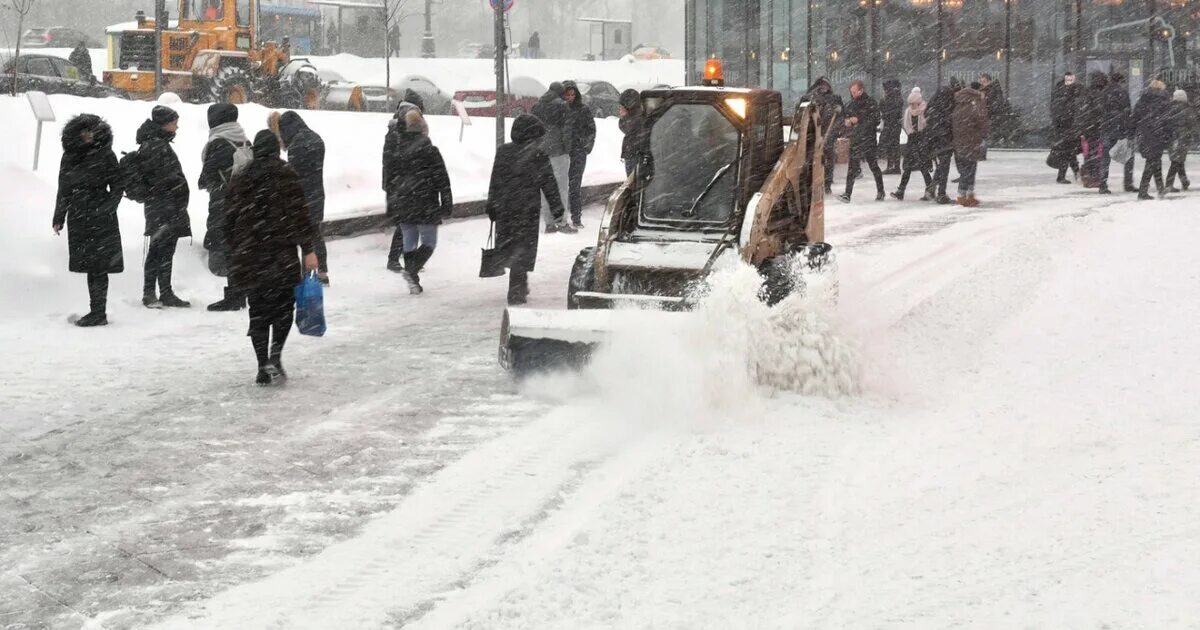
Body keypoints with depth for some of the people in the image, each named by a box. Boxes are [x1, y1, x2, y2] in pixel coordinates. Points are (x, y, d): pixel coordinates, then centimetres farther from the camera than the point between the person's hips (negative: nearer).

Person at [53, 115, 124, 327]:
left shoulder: (105, 156, -2)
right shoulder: (69, 157, 10)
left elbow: (118, 186, 0)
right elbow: (63, 190, 16)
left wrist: (106, 208, -12)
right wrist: (58, 219, 14)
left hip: (100, 220, -5)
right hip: (78, 219, 5)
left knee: (98, 266, -7)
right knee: (92, 266, 8)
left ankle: (99, 313, -6)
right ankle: (97, 312, 14)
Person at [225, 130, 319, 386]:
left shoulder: (240, 180, 9)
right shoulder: (286, 176, -4)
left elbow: (230, 219, 12)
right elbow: (299, 214, -8)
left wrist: (237, 250, 21)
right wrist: (308, 249, -6)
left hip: (249, 256, 3)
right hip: (281, 254, -3)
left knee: (258, 311, 8)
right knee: (283, 306, 8)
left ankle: (263, 368, 5)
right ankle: (275, 356, -11)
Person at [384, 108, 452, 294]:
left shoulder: (395, 153, 4)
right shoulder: (430, 152, -11)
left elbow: (389, 181, 11)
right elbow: (442, 181, -8)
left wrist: (391, 209, 18)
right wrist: (447, 204, 1)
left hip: (401, 207, 5)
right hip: (425, 207, -5)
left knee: (409, 241, 14)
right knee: (428, 241, 4)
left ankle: (413, 282, 14)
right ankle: (412, 270, -18)